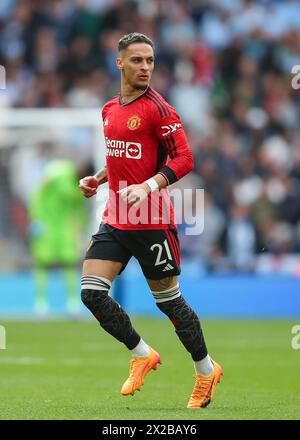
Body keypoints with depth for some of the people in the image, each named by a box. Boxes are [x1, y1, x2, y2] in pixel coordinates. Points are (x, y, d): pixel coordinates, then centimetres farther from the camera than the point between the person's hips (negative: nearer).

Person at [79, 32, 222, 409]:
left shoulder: (158, 109, -10)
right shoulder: (109, 109, 12)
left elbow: (184, 159, -15)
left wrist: (149, 187, -27)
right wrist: (98, 179, 11)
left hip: (152, 221, -7)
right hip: (115, 219, 7)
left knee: (168, 299, 1)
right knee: (91, 292, -6)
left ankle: (206, 371, 19)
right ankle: (142, 355, 13)